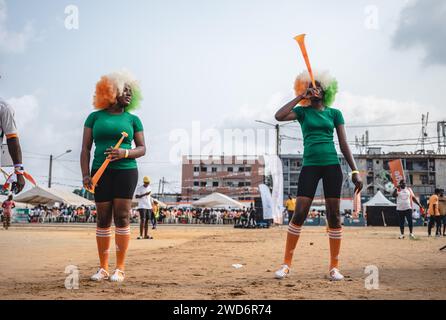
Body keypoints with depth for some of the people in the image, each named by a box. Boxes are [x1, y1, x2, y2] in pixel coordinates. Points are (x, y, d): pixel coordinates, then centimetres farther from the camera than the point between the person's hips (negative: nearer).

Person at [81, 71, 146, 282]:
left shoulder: (132, 119, 11)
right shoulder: (95, 117, 10)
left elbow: (142, 149, 7)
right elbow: (85, 148, 6)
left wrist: (124, 153, -13)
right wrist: (85, 174, -6)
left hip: (126, 171, 0)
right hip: (101, 172, 1)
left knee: (122, 218, -4)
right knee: (103, 219, 2)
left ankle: (120, 269, 0)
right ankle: (103, 268, 9)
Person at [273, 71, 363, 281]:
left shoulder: (334, 113, 11)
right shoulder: (303, 111, 10)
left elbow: (344, 145, 9)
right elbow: (279, 116, -10)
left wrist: (355, 171, 1)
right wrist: (300, 97, -1)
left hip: (332, 166, 1)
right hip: (310, 166, -1)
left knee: (334, 215, 1)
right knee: (299, 214, -7)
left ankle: (334, 267, 9)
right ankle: (286, 264, 1)